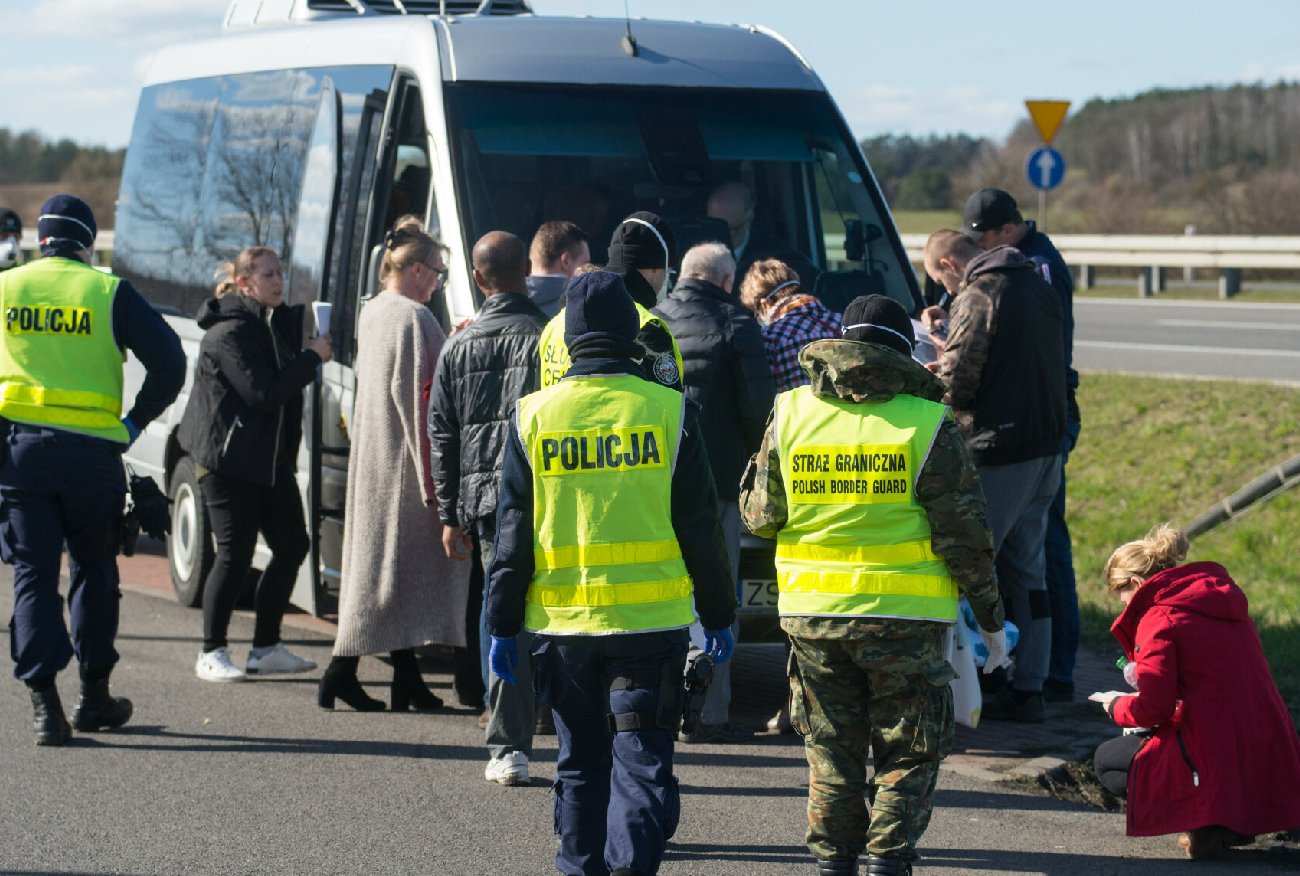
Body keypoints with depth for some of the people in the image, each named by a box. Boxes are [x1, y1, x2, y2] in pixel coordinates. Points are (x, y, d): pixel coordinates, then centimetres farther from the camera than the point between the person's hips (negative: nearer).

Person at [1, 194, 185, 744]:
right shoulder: (109, 292, 0)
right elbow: (169, 362, -6)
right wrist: (134, 422, 1)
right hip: (90, 450, -1)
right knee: (94, 570, 15)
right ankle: (94, 696, 20)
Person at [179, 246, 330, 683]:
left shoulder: (278, 322, 14)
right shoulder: (229, 332, -15)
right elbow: (262, 392, -23)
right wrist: (311, 357, -17)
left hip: (272, 458, 9)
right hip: (227, 459, -9)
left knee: (292, 546, 7)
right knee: (235, 553, -7)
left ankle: (266, 648, 16)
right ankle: (212, 653, 4)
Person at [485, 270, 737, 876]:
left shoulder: (533, 416, 0)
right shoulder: (670, 411, -3)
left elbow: (514, 530, 3)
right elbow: (700, 528, 0)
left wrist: (503, 623, 9)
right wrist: (718, 615, 10)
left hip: (562, 620, 2)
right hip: (651, 619, -2)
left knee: (580, 761, 15)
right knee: (642, 759, 2)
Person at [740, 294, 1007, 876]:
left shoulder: (790, 414, 1)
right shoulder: (926, 425, -7)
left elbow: (760, 516, 4)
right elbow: (964, 536, -5)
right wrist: (991, 619, 5)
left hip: (812, 611, 3)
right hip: (903, 616, -3)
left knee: (831, 751, 16)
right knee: (908, 753, 10)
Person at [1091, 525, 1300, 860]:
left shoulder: (1159, 619, -11)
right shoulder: (1222, 600, 15)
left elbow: (1154, 708, -16)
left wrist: (1118, 705, 6)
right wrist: (1148, 675, 26)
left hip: (1219, 766, -8)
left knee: (1106, 760, 15)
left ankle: (1204, 821, -7)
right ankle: (1234, 823, 10)